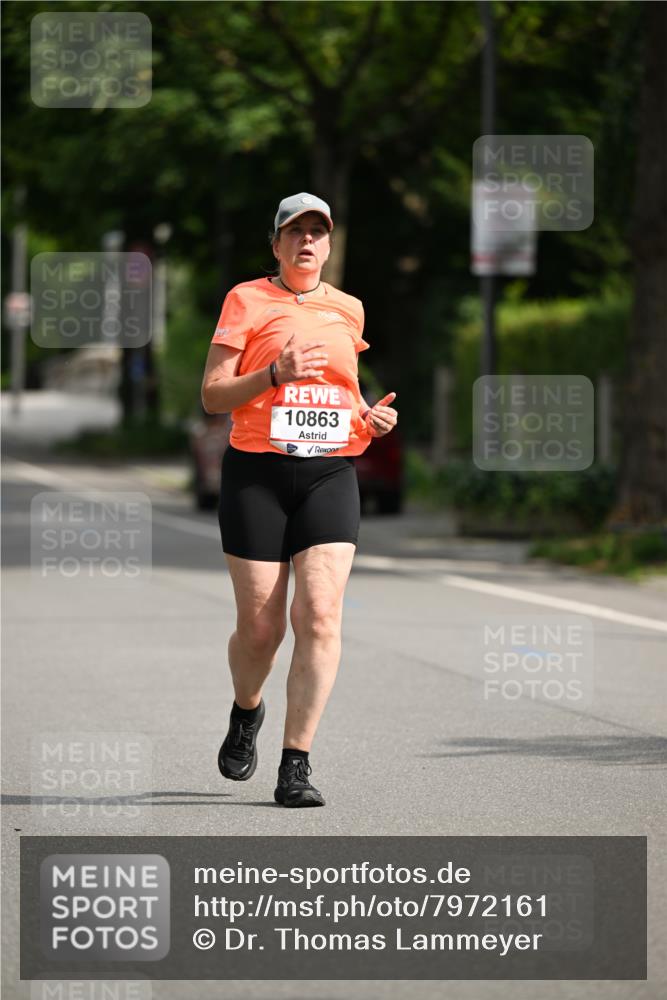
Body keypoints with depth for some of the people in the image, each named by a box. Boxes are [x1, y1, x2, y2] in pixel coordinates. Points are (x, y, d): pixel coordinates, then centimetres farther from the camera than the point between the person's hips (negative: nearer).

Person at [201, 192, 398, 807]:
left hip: (331, 474, 2)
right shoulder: (246, 300, 3)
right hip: (257, 473, -2)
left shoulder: (348, 310, 15)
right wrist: (275, 374, -17)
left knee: (321, 614, -14)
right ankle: (246, 713, 33)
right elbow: (212, 395, -2)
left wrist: (371, 416, 8)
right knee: (260, 624, -2)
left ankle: (296, 766, -13)